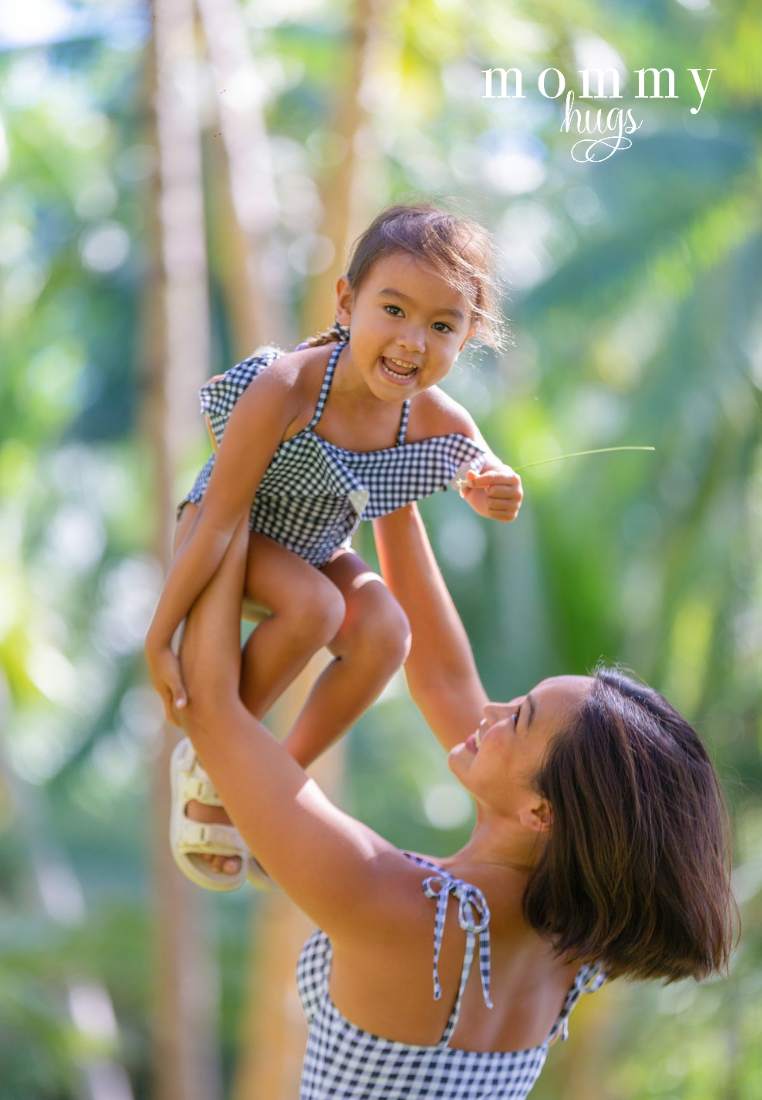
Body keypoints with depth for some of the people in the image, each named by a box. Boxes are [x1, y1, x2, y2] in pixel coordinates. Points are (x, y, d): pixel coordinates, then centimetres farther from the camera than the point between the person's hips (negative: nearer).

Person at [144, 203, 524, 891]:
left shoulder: (439, 423, -23)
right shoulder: (282, 390, -37)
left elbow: (481, 471, 1)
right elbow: (219, 521, -31)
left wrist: (493, 493, -25)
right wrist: (160, 637, -25)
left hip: (314, 549, 5)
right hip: (226, 535, -5)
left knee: (384, 633, -19)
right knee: (313, 606, -31)